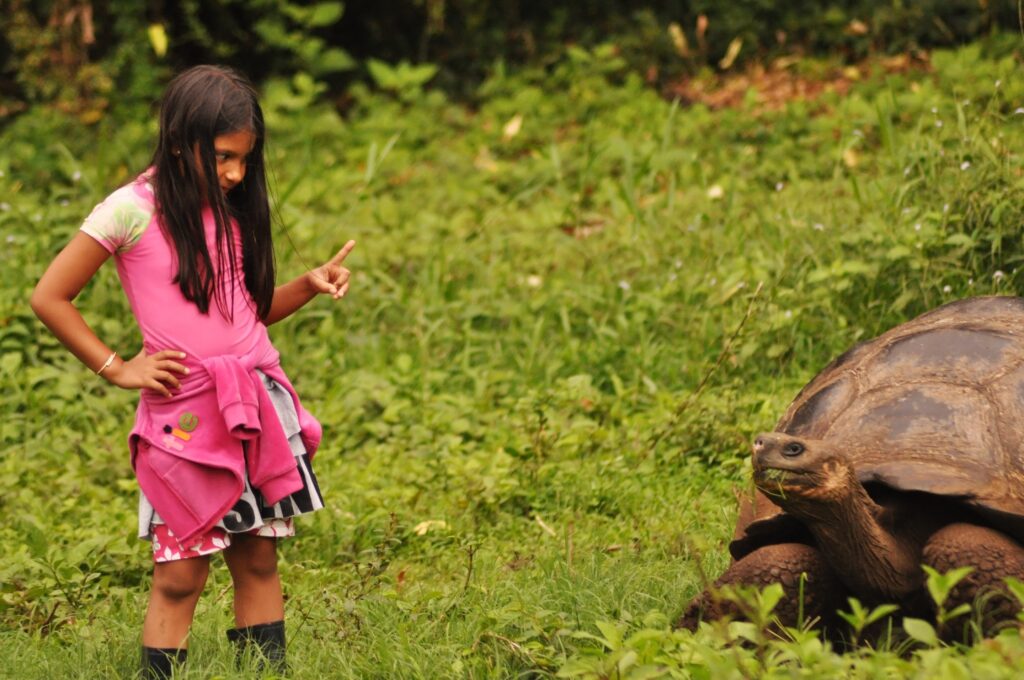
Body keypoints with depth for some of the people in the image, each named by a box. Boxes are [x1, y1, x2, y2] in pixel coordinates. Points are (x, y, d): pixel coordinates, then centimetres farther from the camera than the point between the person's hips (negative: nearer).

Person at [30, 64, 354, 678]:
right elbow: (50, 297, -5)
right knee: (181, 574, -3)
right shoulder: (134, 211, -9)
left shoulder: (234, 206, 9)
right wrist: (116, 368, -5)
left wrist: (309, 286, 1)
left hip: (259, 404, 5)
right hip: (186, 414, -5)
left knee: (259, 561, 9)